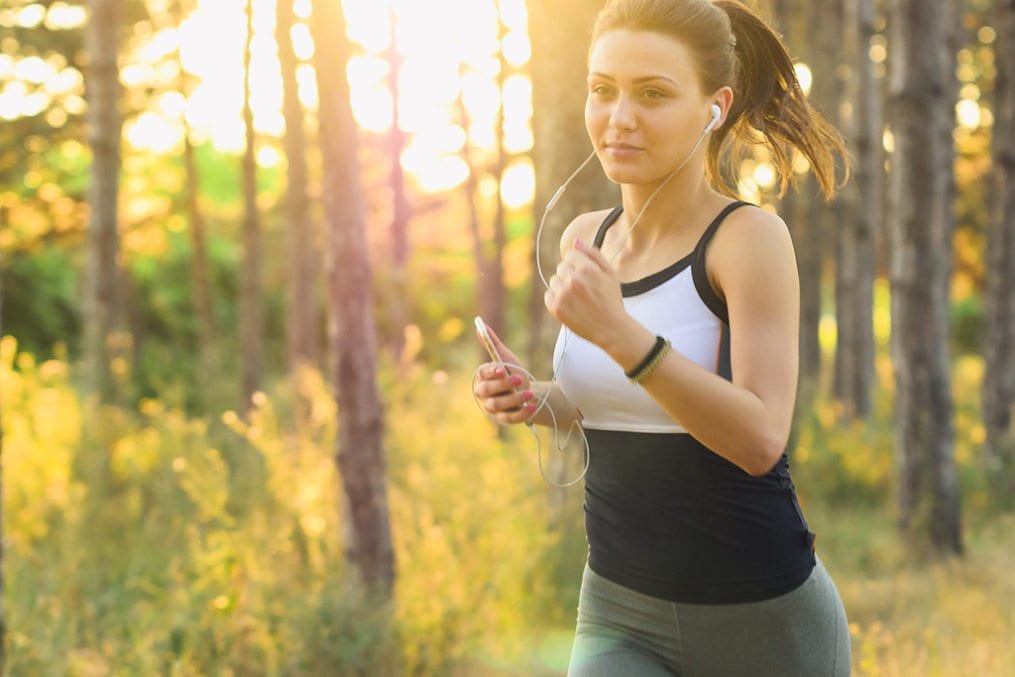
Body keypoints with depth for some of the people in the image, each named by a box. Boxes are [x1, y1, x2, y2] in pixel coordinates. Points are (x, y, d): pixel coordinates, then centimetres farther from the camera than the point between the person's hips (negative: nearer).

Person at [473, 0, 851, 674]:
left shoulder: (749, 236, -13)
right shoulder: (585, 238, 4)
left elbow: (760, 439, -23)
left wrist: (619, 332, -33)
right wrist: (533, 397, -1)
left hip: (760, 617, -4)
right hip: (620, 615, 4)